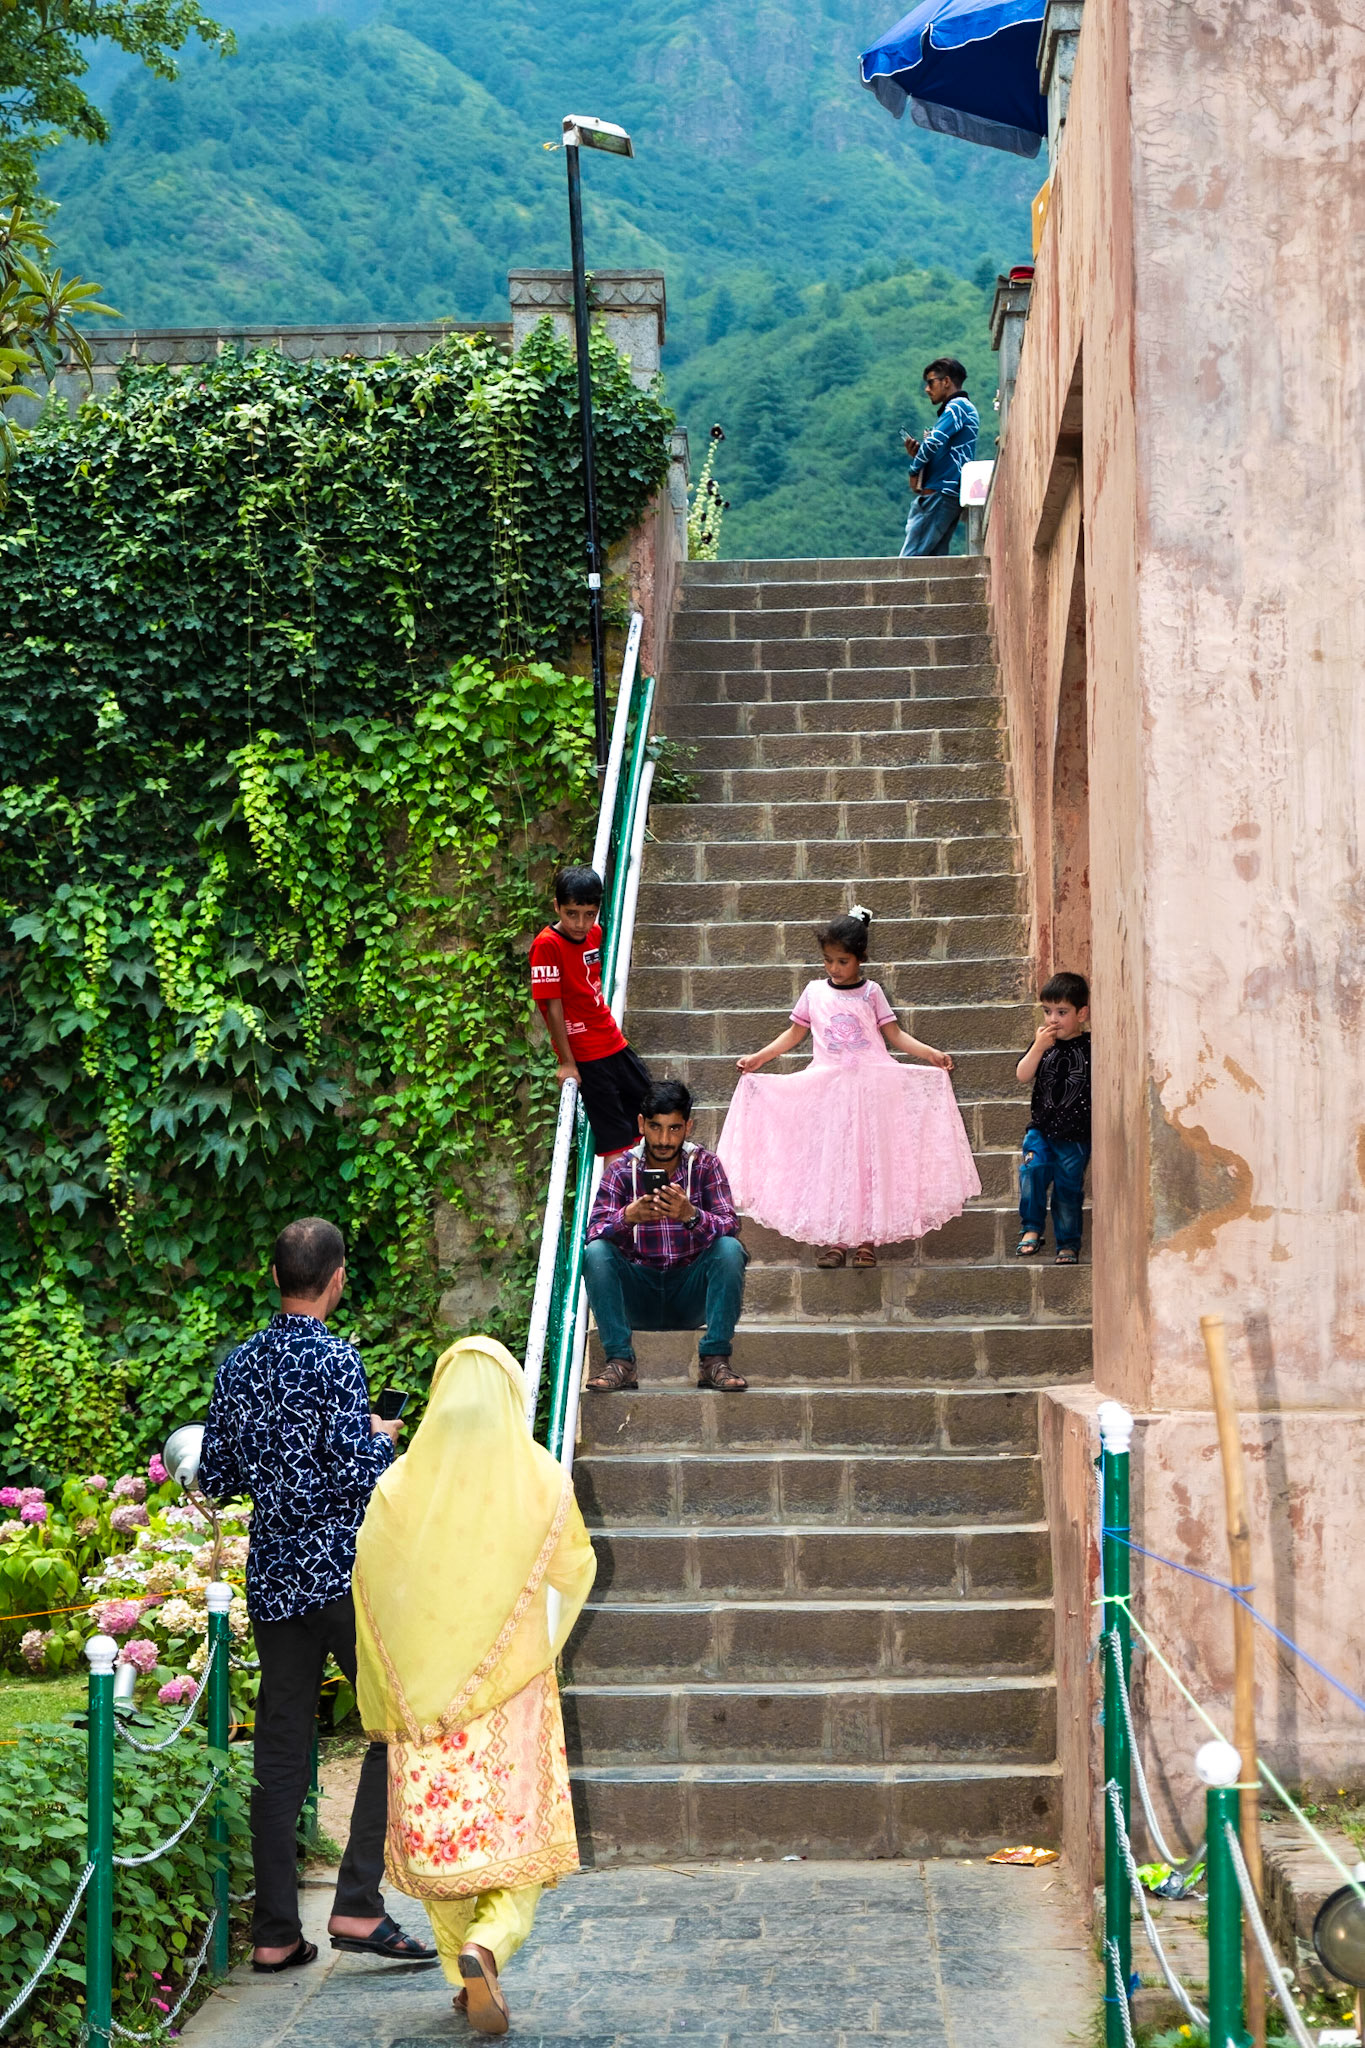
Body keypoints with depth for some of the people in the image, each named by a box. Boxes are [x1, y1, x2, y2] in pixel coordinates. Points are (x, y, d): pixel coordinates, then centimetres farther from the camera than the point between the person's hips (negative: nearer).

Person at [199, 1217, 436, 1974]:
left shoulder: (238, 1365, 7)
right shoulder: (335, 1360, -12)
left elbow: (214, 1478, 11)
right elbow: (358, 1474, -18)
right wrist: (382, 1439, 2)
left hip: (272, 1580, 7)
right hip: (343, 1571, -6)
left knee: (279, 1754, 9)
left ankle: (275, 1934, 11)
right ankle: (358, 1906, -4)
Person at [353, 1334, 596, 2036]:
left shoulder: (399, 1485, -6)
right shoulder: (545, 1482, -7)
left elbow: (371, 1591, -2)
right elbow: (575, 1567, 8)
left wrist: (380, 1706, 8)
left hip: (425, 1687, 1)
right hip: (512, 1689, -1)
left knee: (441, 1832, 15)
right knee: (517, 1831, 7)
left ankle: (468, 1977, 22)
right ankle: (487, 1948, -16)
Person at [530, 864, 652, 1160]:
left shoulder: (595, 933, 2)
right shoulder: (546, 945, -18)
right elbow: (552, 1006, -19)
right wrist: (567, 1062, -19)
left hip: (614, 1043, 8)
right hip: (583, 1055, -8)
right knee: (615, 1137, -3)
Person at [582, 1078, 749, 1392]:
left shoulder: (705, 1166, -3)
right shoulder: (620, 1171, -3)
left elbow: (731, 1227, -15)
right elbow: (594, 1231, -15)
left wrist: (691, 1216, -37)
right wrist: (627, 1217, -38)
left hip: (690, 1296, 0)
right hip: (637, 1294, 0)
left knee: (729, 1249, -26)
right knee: (596, 1251, -24)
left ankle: (714, 1360, -22)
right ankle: (620, 1360, -23)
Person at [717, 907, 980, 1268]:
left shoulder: (870, 993, 3)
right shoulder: (815, 993, 7)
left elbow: (895, 1035, 3)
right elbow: (794, 1034, 15)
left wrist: (931, 1054, -9)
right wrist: (758, 1058, 9)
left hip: (871, 1086, -1)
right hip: (828, 1088, 1)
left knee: (870, 1160, -1)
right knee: (830, 1162, 0)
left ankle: (868, 1240, 4)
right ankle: (836, 1240, 5)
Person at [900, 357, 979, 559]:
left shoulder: (956, 406, -6)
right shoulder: (967, 409, 25)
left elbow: (935, 442, -21)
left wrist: (915, 470, -7)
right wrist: (918, 454, 9)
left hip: (939, 492, -10)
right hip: (952, 495, 10)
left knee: (910, 559, -13)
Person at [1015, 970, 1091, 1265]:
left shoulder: (1090, 1046, -4)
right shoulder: (1043, 1042, 5)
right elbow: (1023, 1075, -5)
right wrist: (1039, 1047, -17)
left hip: (1076, 1133, -2)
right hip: (1041, 1127, 2)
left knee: (1069, 1186, 2)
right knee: (1033, 1168, -20)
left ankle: (1068, 1244, 16)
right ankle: (1031, 1229, -7)